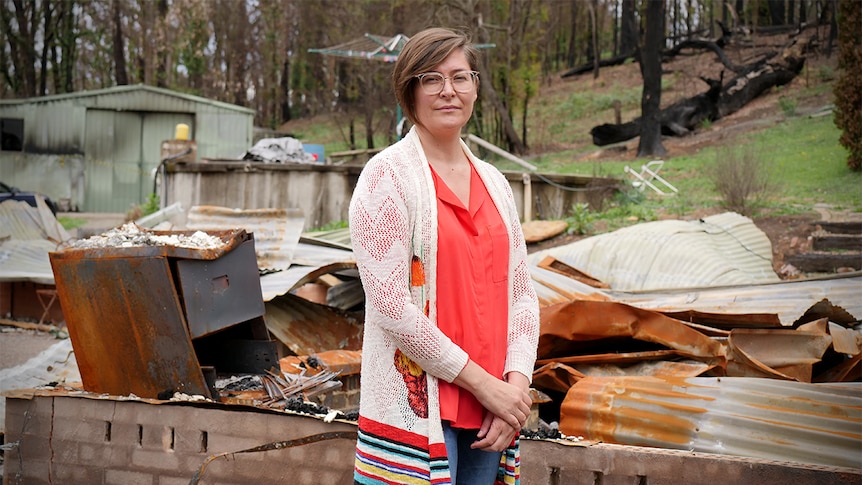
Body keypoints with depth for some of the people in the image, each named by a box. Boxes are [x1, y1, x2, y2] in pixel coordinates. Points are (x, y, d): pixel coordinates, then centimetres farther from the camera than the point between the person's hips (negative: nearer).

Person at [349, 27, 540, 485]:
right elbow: (391, 305, -14)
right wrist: (481, 382, -13)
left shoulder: (494, 182, 12)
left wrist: (517, 382, -5)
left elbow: (521, 294, 11)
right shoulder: (388, 175, -7)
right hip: (416, 407, -6)